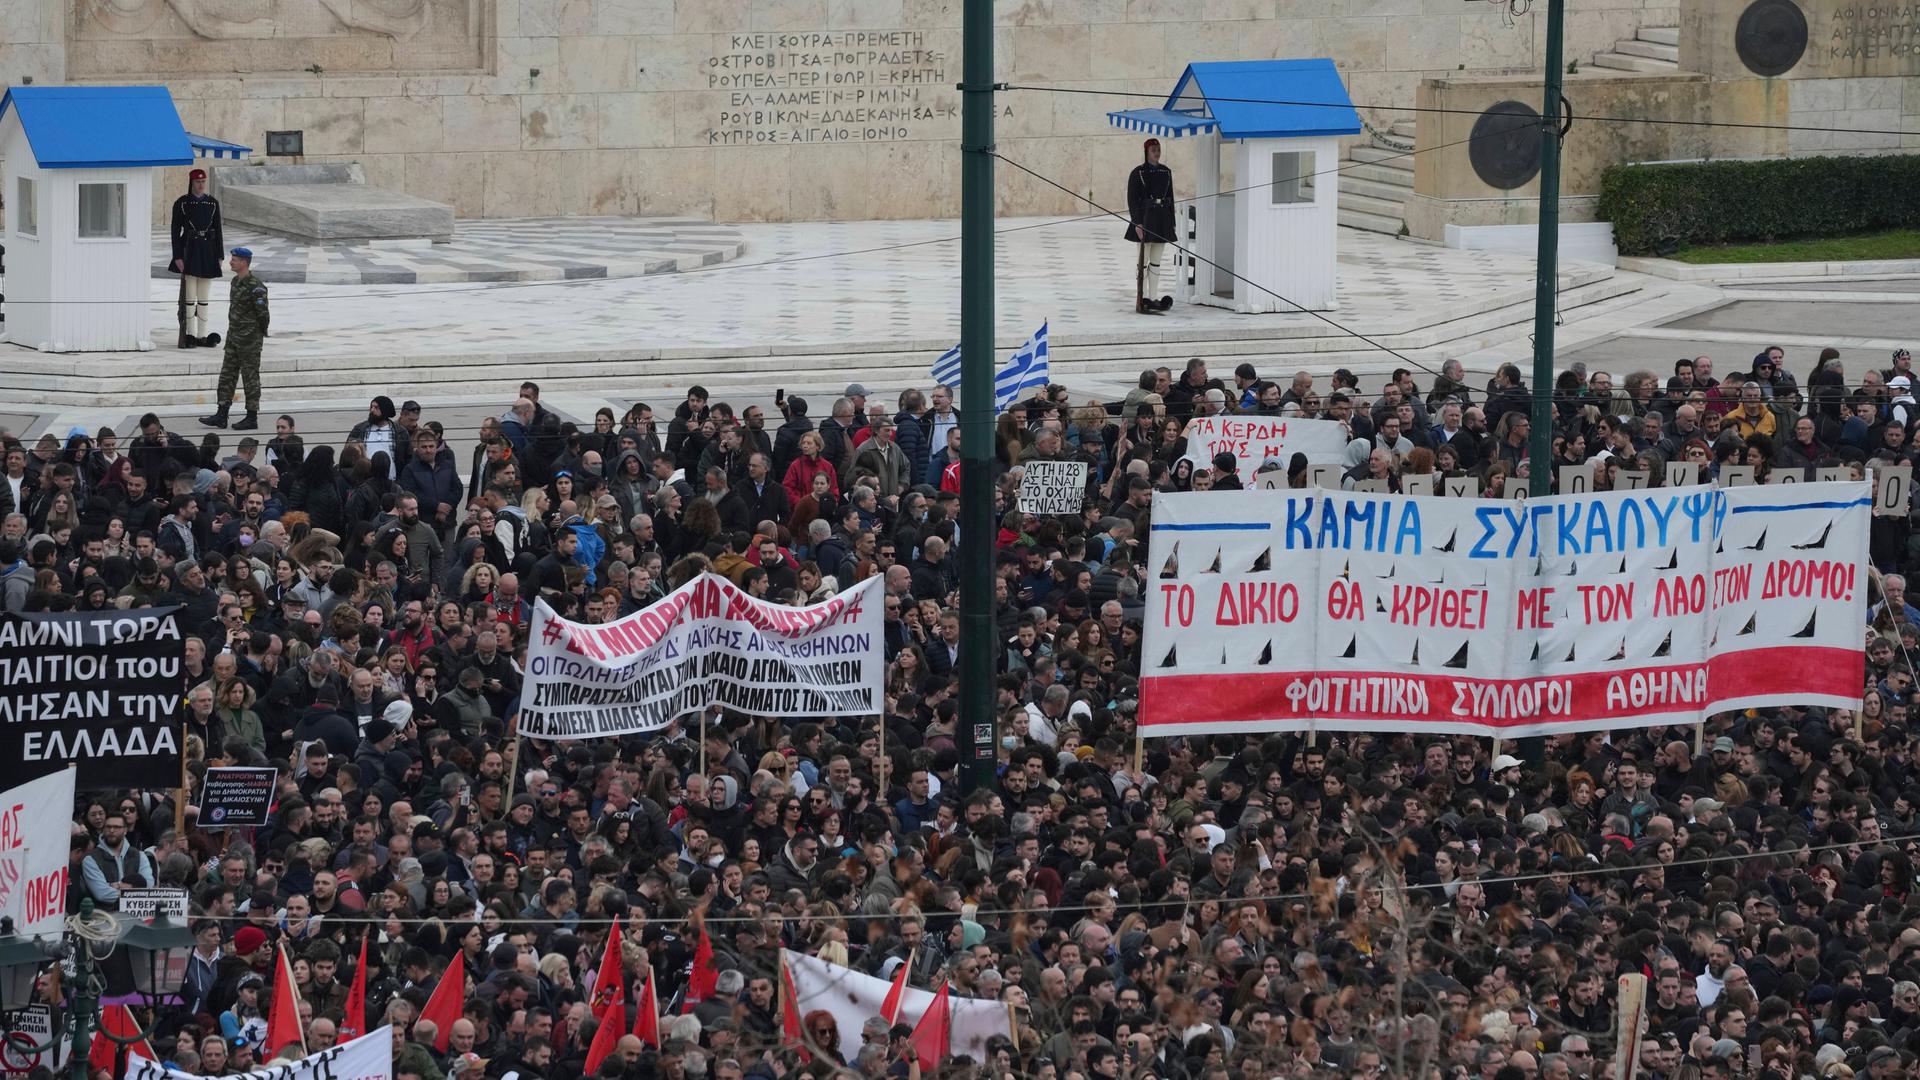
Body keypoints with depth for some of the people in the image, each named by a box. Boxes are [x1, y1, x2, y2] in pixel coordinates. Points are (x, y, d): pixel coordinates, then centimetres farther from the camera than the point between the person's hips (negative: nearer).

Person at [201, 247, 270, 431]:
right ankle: (221, 415, 11)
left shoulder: (255, 286, -18)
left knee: (250, 377, -1)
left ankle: (252, 418, 7)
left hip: (250, 340, -9)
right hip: (233, 337, 9)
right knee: (227, 375, 8)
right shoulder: (236, 281, 10)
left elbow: (262, 313, -17)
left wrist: (260, 334, -5)